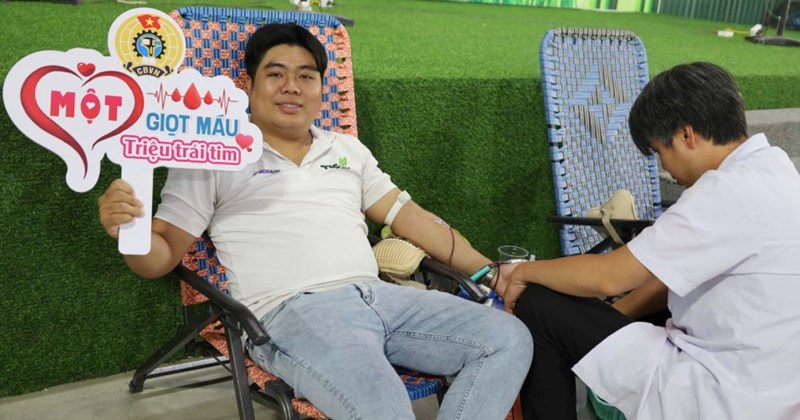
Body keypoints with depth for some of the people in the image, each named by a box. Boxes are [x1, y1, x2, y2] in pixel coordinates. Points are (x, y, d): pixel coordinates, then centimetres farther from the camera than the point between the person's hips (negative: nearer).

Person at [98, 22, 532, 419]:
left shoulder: (348, 150, 22)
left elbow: (408, 215, 20)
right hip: (293, 311, -5)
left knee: (509, 340, -10)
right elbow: (163, 255, 6)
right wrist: (127, 230, -19)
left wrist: (487, 271, 13)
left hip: (378, 295, 6)